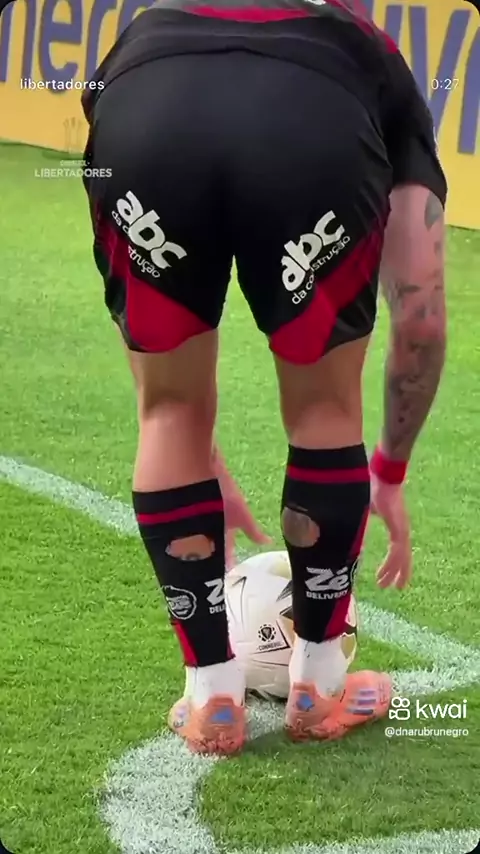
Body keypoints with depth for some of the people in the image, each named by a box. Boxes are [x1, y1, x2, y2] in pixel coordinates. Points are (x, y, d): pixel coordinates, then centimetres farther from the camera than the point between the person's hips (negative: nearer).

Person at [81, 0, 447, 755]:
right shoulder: (381, 76, 40)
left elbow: (165, 348, 47)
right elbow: (421, 321, 34)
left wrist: (210, 476, 57)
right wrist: (389, 474, 49)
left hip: (141, 112, 1)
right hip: (321, 129, -1)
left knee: (172, 411, 26)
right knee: (326, 406, 25)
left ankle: (213, 700, 31)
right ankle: (318, 687, 36)